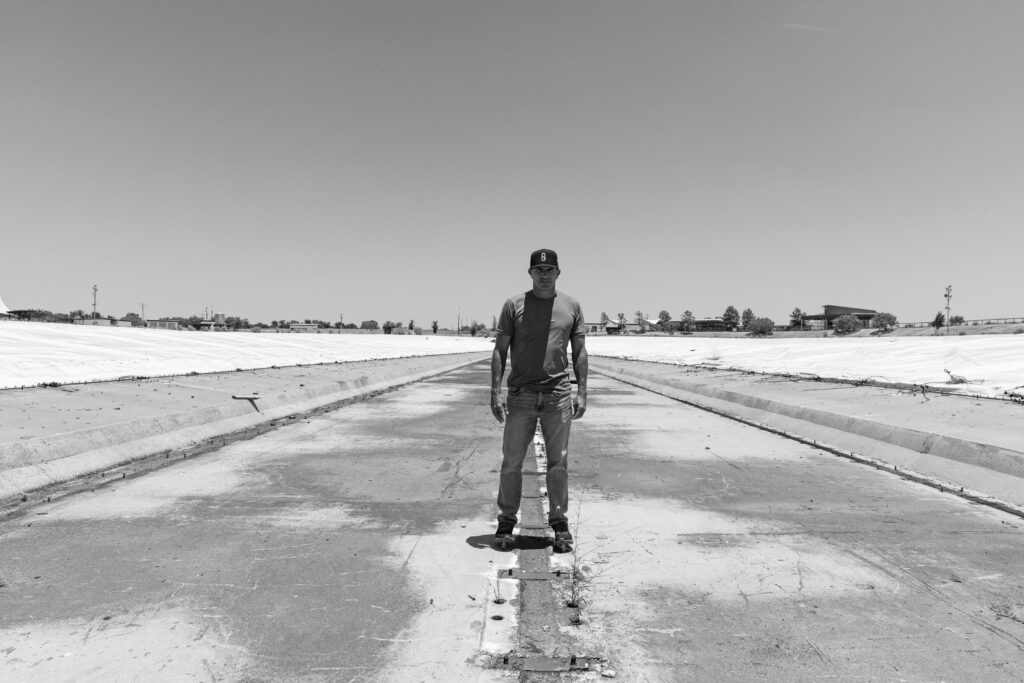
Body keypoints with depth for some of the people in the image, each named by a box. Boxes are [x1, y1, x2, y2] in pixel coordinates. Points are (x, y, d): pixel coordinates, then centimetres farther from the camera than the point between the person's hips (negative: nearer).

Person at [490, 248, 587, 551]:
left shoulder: (571, 306, 8)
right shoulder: (514, 305, 3)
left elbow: (580, 352, 10)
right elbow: (499, 351, 2)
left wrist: (582, 392, 2)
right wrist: (495, 393, -5)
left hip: (558, 395, 1)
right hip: (520, 395, 0)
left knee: (558, 463, 6)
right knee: (511, 462, 4)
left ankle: (559, 522, 19)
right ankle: (507, 522, 18)